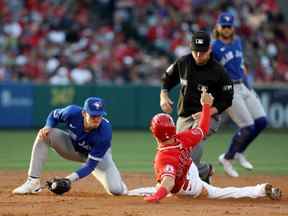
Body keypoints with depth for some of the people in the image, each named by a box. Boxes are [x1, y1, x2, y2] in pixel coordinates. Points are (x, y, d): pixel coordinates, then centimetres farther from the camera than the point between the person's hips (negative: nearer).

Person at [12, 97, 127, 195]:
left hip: (99, 155, -2)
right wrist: (48, 127, -27)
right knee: (45, 135, -25)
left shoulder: (105, 132, -37)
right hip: (72, 146, 2)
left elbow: (91, 164, -34)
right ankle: (33, 182, -20)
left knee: (117, 190, -23)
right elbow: (54, 115, -5)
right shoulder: (73, 112, -30)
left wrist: (70, 179, -45)